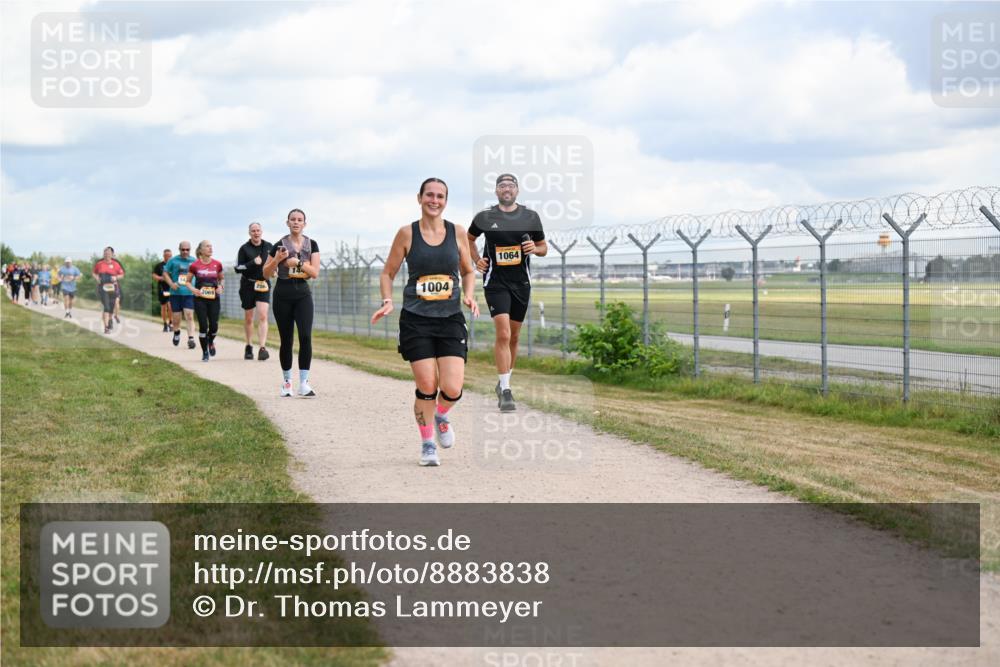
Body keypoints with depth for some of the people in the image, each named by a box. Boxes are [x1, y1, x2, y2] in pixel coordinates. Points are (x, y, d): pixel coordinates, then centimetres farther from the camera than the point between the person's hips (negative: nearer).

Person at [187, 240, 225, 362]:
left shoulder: (217, 264, 3)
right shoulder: (194, 265, -3)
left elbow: (222, 278, 17)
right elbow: (188, 281, 7)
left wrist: (221, 286, -3)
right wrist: (193, 289, -11)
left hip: (214, 298, 2)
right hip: (200, 299, -2)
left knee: (214, 326, -3)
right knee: (203, 326, -5)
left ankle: (210, 342, 31)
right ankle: (205, 352, 10)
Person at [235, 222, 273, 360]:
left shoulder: (268, 246, 6)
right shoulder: (244, 248, -3)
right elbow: (238, 268, -8)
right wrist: (253, 263, -20)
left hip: (264, 285, 1)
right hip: (248, 285, -1)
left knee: (263, 316, -14)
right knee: (248, 318, 10)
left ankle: (262, 348, -20)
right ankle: (249, 347, 27)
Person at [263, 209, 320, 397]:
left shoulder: (312, 245, 3)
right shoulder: (279, 246, -1)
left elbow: (315, 272, -5)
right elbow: (266, 274, 3)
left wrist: (298, 262, -17)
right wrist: (277, 259, -14)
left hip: (303, 293, 0)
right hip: (283, 294, 0)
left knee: (306, 336, -16)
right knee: (286, 340, 5)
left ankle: (304, 383, -15)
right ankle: (286, 382, 19)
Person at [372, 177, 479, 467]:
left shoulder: (457, 233, 5)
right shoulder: (407, 233, 0)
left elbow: (468, 271, 17)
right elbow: (388, 273, 8)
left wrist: (469, 296, -1)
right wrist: (387, 301, -8)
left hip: (451, 320, 1)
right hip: (416, 321, -1)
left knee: (452, 389, -10)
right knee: (427, 387, -7)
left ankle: (441, 416, 27)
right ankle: (427, 444, 17)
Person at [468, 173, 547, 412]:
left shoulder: (531, 217, 4)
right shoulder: (484, 217, -1)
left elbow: (544, 247, 12)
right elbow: (469, 238, 18)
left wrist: (535, 248, -10)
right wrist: (477, 260, 4)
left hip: (521, 282, 3)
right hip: (495, 282, -3)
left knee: (514, 337, 12)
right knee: (503, 334, -16)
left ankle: (503, 382, 30)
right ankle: (505, 392, -15)